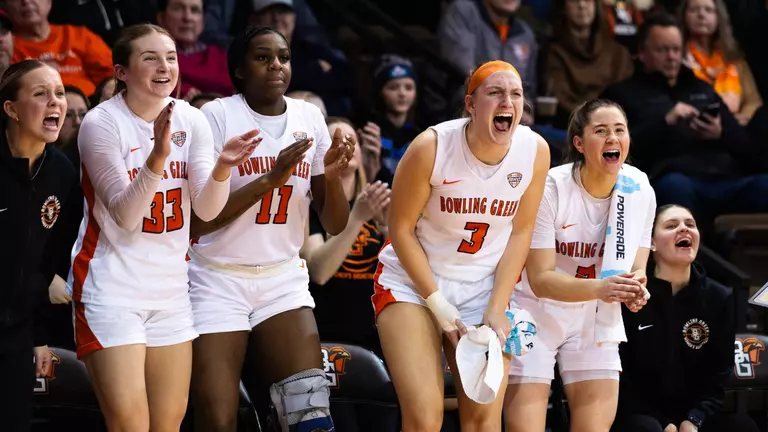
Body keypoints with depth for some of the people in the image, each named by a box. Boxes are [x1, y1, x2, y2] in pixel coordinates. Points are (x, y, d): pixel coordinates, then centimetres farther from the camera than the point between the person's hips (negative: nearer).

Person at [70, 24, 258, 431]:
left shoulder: (191, 120, 1)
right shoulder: (101, 123, -13)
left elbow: (207, 209, -3)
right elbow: (125, 215, -19)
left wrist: (222, 166, -23)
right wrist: (158, 156, -33)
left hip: (170, 286, 6)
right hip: (112, 287, -6)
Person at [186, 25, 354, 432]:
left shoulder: (310, 118, 5)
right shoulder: (217, 116, -8)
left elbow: (335, 226, 6)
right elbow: (199, 218, -15)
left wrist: (333, 175, -13)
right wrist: (271, 178, -22)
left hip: (284, 280, 3)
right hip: (219, 281, -3)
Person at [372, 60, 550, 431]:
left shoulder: (535, 150, -11)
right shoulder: (432, 146, -20)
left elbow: (520, 232, -1)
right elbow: (401, 229, -11)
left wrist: (497, 309, -7)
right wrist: (438, 303, -13)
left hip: (483, 287, 3)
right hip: (413, 282, -3)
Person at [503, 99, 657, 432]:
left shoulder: (640, 189, -9)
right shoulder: (550, 188, -22)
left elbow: (636, 267, -4)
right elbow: (540, 280, -24)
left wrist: (633, 289, -29)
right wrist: (599, 287, -41)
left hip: (595, 317, 4)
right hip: (535, 314, -4)